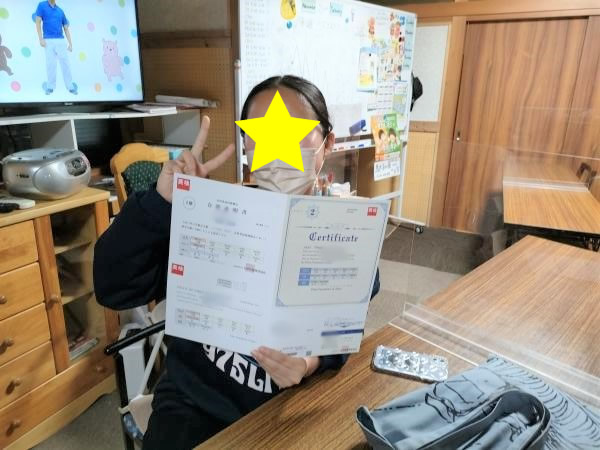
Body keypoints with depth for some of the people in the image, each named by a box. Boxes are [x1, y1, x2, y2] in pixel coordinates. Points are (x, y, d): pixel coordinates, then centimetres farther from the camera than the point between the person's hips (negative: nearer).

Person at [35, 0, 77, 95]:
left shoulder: (60, 10, 12)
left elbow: (66, 28, 13)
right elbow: (38, 23, 0)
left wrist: (70, 43, 5)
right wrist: (41, 39, -10)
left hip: (61, 41, 2)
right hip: (48, 41, -2)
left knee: (65, 64, -2)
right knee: (50, 65, 0)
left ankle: (70, 87, 2)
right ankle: (50, 87, 7)